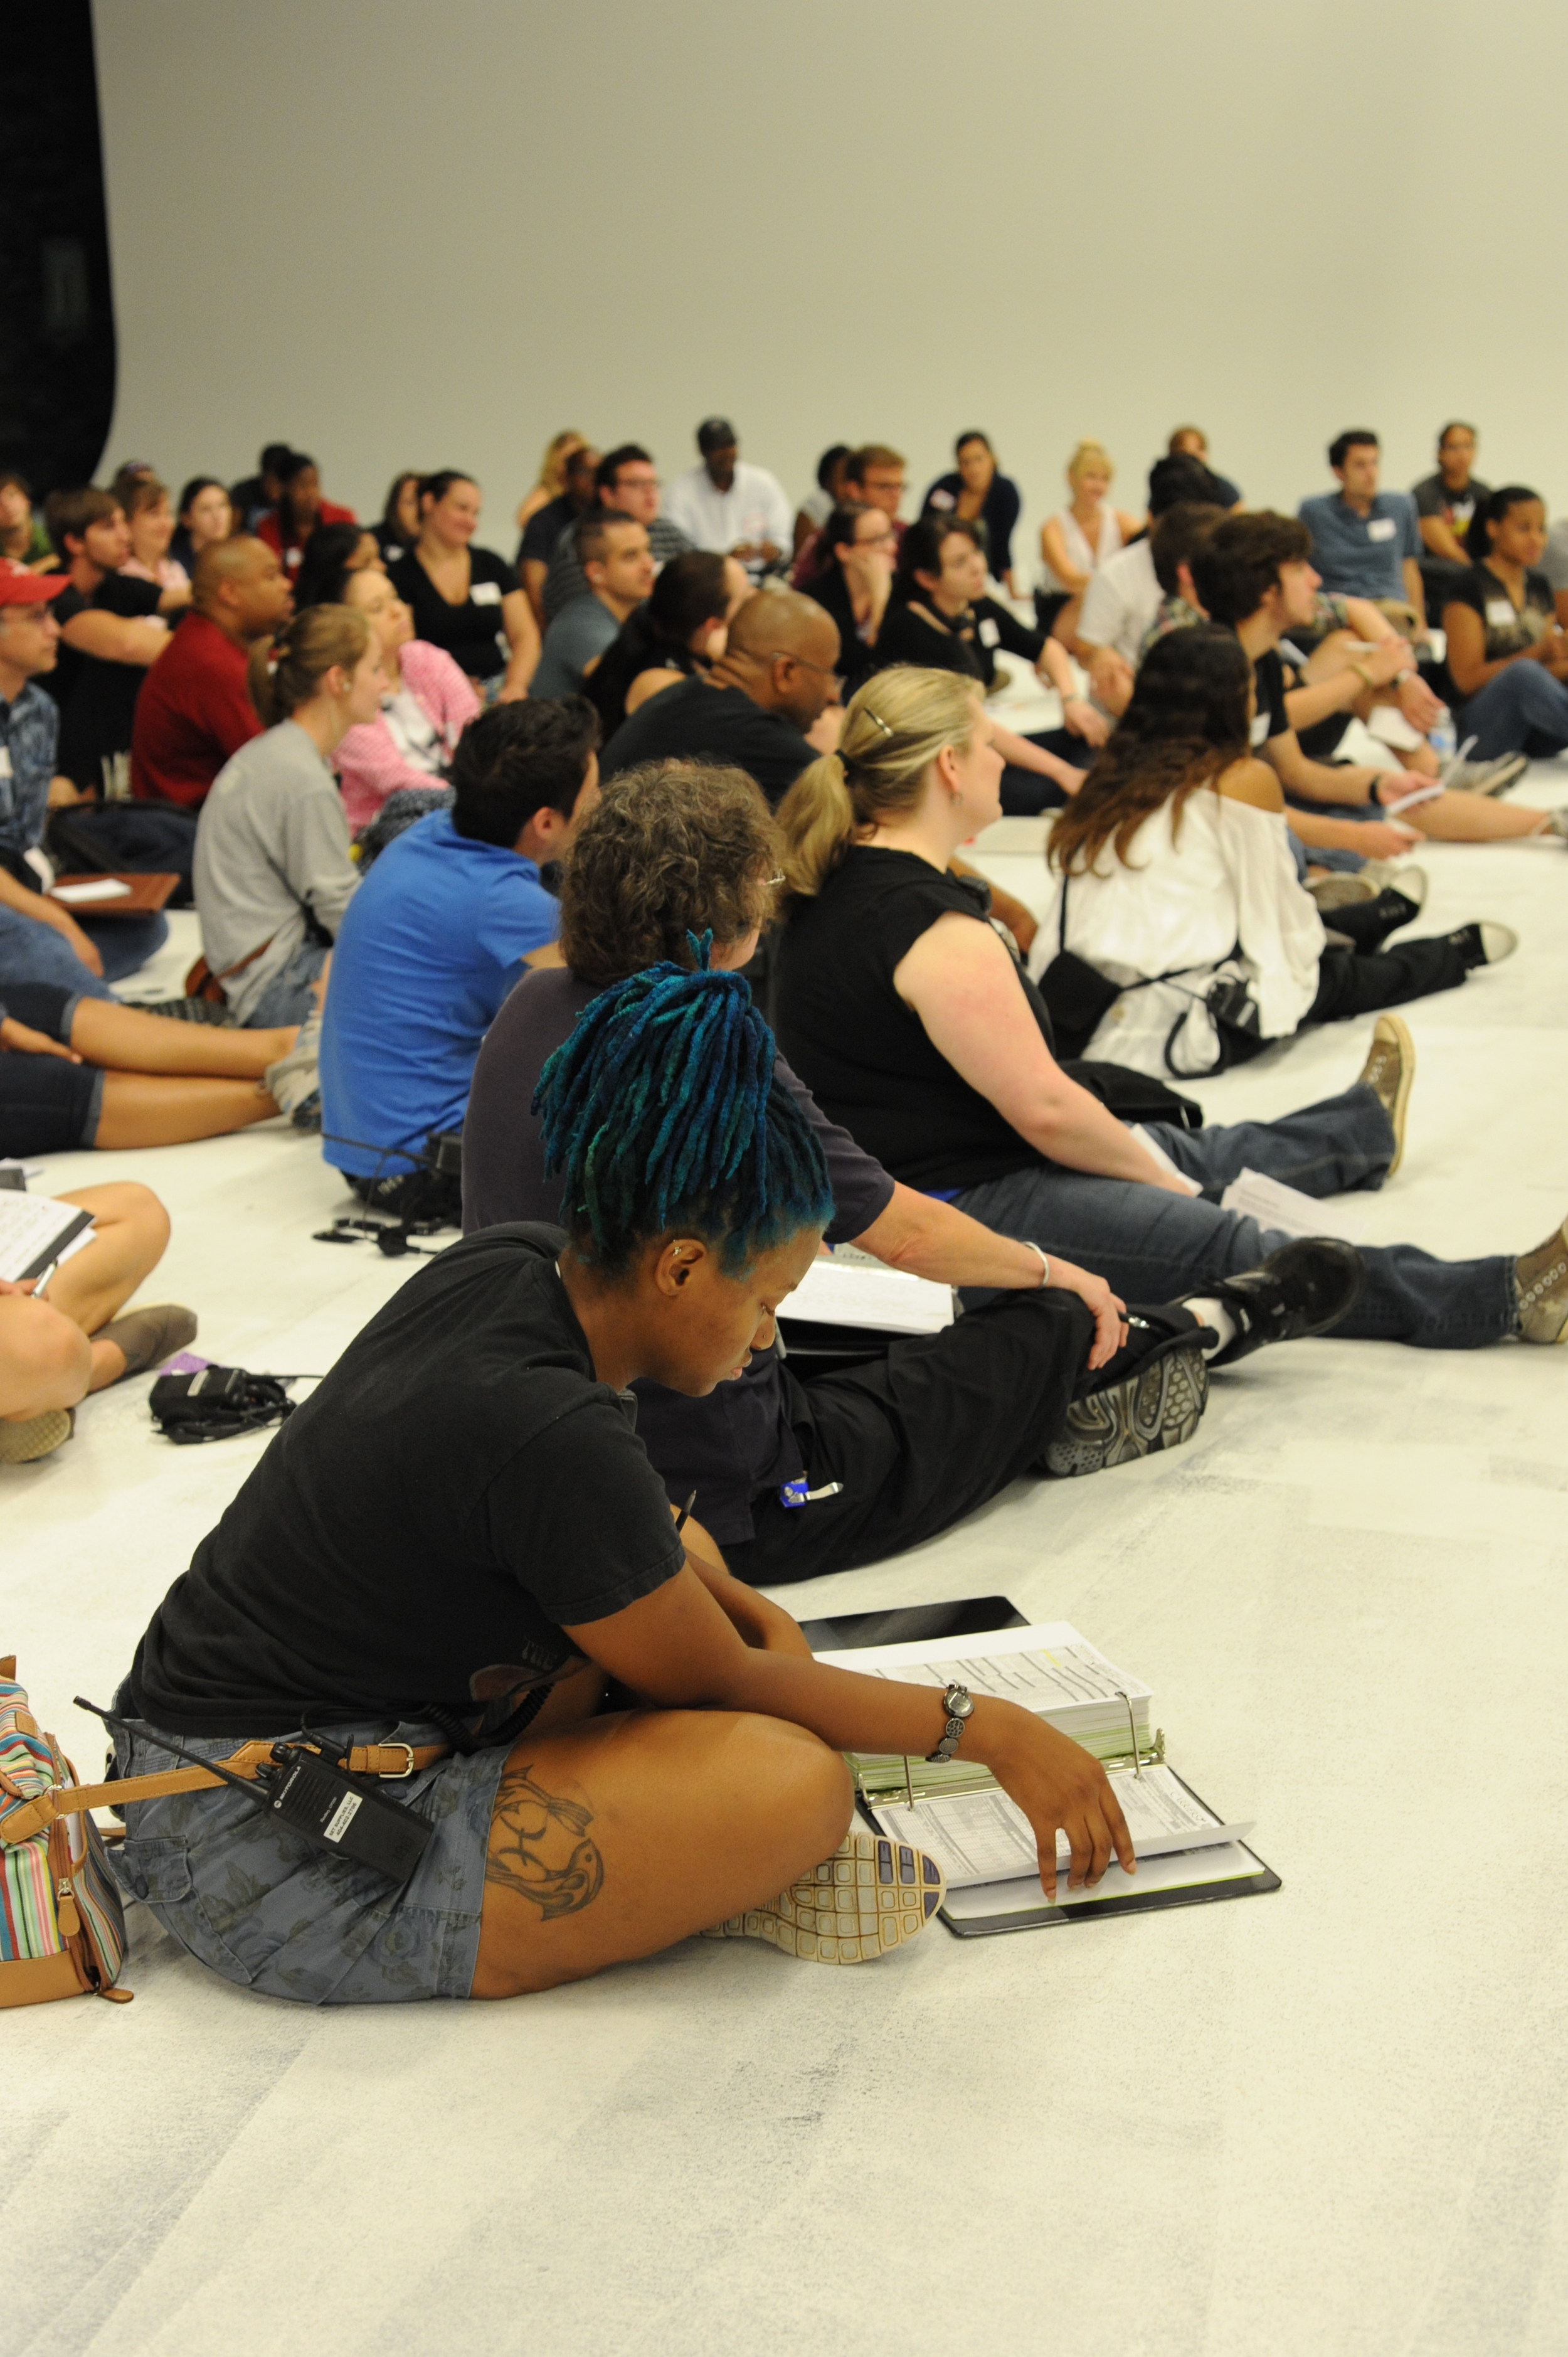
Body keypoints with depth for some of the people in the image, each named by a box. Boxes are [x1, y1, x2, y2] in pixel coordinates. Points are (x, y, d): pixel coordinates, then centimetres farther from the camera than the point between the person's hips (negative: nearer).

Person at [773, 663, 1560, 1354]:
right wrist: (1160, 1182, -3)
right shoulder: (937, 928, -26)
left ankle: (1369, 1131, 53)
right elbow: (1045, 1109, -21)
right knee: (1245, 1255, -1)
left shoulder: (836, 881, 6)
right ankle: (1511, 1297, 9)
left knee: (1183, 1151, 28)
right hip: (960, 1211, -10)